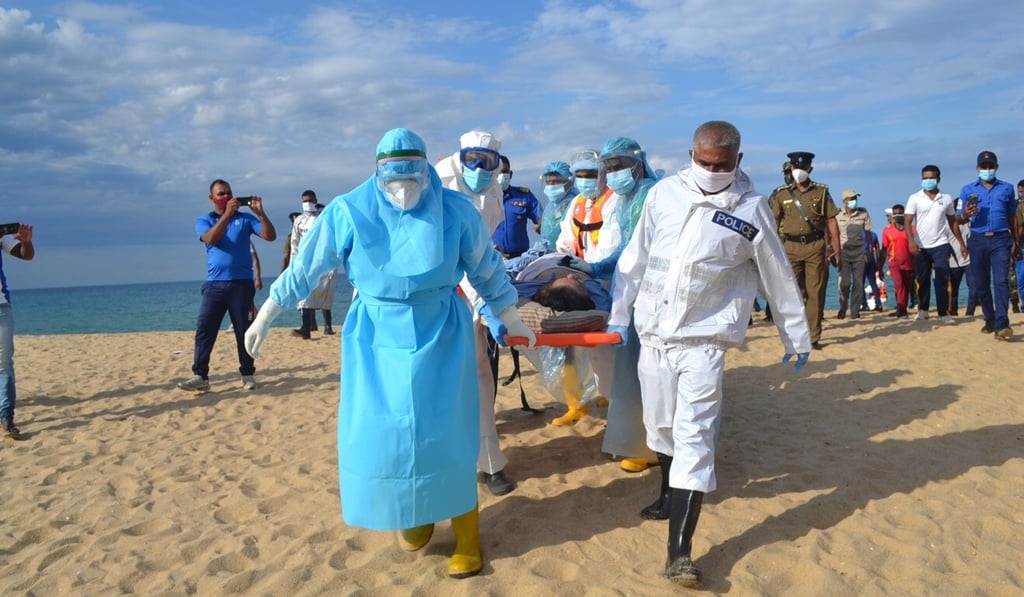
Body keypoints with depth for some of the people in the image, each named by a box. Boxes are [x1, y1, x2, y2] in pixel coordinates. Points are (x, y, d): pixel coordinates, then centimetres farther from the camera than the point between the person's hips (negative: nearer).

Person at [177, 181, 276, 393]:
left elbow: (270, 236, -3)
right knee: (204, 329, -4)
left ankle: (248, 374, 11)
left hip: (242, 283, -1)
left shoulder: (245, 219, 8)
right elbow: (211, 239, -13)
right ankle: (200, 376, -2)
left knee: (243, 331, 4)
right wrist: (227, 213, -19)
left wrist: (260, 213, -16)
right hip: (215, 284, 1)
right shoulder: (203, 221, 9)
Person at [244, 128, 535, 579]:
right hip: (376, 340, 2)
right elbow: (305, 267, 1)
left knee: (447, 434, -1)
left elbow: (488, 270, 6)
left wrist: (512, 320, 15)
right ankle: (413, 516, 27)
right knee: (378, 434, 3)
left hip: (441, 338, -1)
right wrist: (265, 317, 6)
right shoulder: (348, 213, -8)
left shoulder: (456, 212, -8)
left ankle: (466, 536, 14)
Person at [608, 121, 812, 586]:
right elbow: (635, 256, 8)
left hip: (704, 339, -3)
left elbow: (779, 279, 4)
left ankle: (679, 552, -7)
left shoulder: (751, 208, -5)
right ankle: (670, 492, 43)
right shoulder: (664, 193, 2)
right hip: (653, 333, 4)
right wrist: (619, 312, 9)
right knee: (660, 426, 16)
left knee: (694, 439, -9)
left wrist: (797, 337, 11)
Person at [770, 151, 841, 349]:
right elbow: (773, 223, 9)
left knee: (815, 293, -1)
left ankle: (814, 337, 6)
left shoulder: (821, 192, 6)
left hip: (816, 246, 0)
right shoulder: (782, 194, 7)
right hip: (791, 247, 1)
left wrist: (836, 251, 2)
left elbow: (831, 222, 6)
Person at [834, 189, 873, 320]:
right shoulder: (837, 215, -1)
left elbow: (868, 232, 7)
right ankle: (842, 308, 13)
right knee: (844, 282, -9)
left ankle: (855, 312, 6)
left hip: (858, 250, 2)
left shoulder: (863, 214, 3)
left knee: (858, 282, -1)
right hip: (843, 250, -2)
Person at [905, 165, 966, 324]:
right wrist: (911, 241, -23)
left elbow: (953, 222, 14)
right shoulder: (914, 199, -1)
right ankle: (923, 310, 23)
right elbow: (907, 222, -9)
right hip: (920, 247, 0)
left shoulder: (947, 199, 6)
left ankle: (944, 313, -3)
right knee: (922, 280, 9)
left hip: (940, 245, 0)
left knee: (942, 281, -6)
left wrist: (961, 242, 12)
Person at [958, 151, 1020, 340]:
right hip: (978, 240, 1)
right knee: (981, 284, 6)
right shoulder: (968, 190, 9)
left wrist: (1016, 242, 13)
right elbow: (960, 219, 8)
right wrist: (966, 215, -16)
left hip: (1001, 239, -1)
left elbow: (1012, 217, 15)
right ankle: (990, 320, 19)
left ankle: (1002, 324, -18)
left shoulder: (1006, 188, 10)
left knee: (1001, 280, -12)